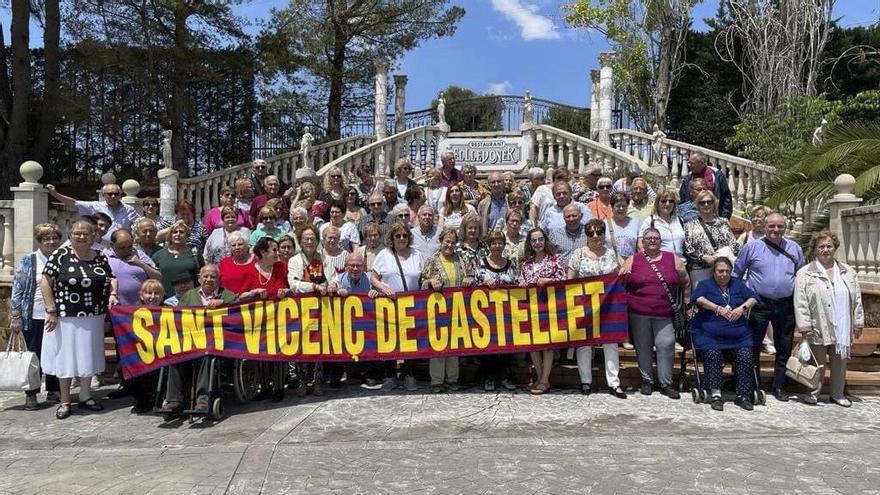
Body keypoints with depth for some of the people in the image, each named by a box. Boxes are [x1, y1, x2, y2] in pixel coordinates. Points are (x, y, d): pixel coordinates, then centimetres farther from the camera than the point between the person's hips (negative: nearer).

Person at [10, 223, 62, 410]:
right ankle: (31, 395, 14)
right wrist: (15, 316, -7)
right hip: (35, 318, -2)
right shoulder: (28, 261, 0)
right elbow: (17, 290, -2)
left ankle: (53, 391, 22)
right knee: (35, 355, 3)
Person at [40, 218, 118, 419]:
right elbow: (45, 282, -8)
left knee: (88, 356, 12)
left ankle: (85, 397, 26)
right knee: (65, 357, 5)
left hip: (93, 318, 4)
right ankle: (65, 402, 17)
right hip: (65, 318, -4)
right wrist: (52, 311, -13)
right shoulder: (61, 255, -7)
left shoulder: (100, 257, 6)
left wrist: (112, 294, -4)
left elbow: (111, 278, 16)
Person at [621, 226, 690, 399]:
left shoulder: (673, 259, 8)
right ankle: (646, 380, 20)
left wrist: (686, 302, 13)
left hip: (664, 315, 0)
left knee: (666, 345, -5)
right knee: (643, 347, 6)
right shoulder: (633, 260, 6)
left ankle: (666, 384, 7)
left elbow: (685, 282, 16)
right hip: (638, 314, 0)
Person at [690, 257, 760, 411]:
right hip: (710, 334, -3)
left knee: (746, 355, -20)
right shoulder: (705, 284, 12)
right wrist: (718, 309, -19)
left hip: (738, 335, 3)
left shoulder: (738, 285, 23)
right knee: (712, 354, -28)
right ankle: (715, 394, -21)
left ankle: (743, 395, -9)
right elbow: (697, 298, -9)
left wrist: (742, 308, -8)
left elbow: (754, 298, 12)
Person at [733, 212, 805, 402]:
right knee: (753, 347, 3)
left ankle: (779, 387, 24)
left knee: (784, 348, 10)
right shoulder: (752, 247, -2)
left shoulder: (794, 248, 8)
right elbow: (736, 273, 4)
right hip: (759, 304, -3)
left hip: (786, 305, 3)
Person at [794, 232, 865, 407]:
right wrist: (804, 327, -13)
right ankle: (813, 393, 18)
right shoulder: (805, 274, -3)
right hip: (818, 330, -4)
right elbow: (800, 303, -8)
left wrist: (858, 323, 7)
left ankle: (838, 394, 27)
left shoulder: (848, 272, 10)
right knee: (818, 364, 5)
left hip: (843, 330, 4)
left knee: (840, 363, 12)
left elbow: (857, 300, 11)